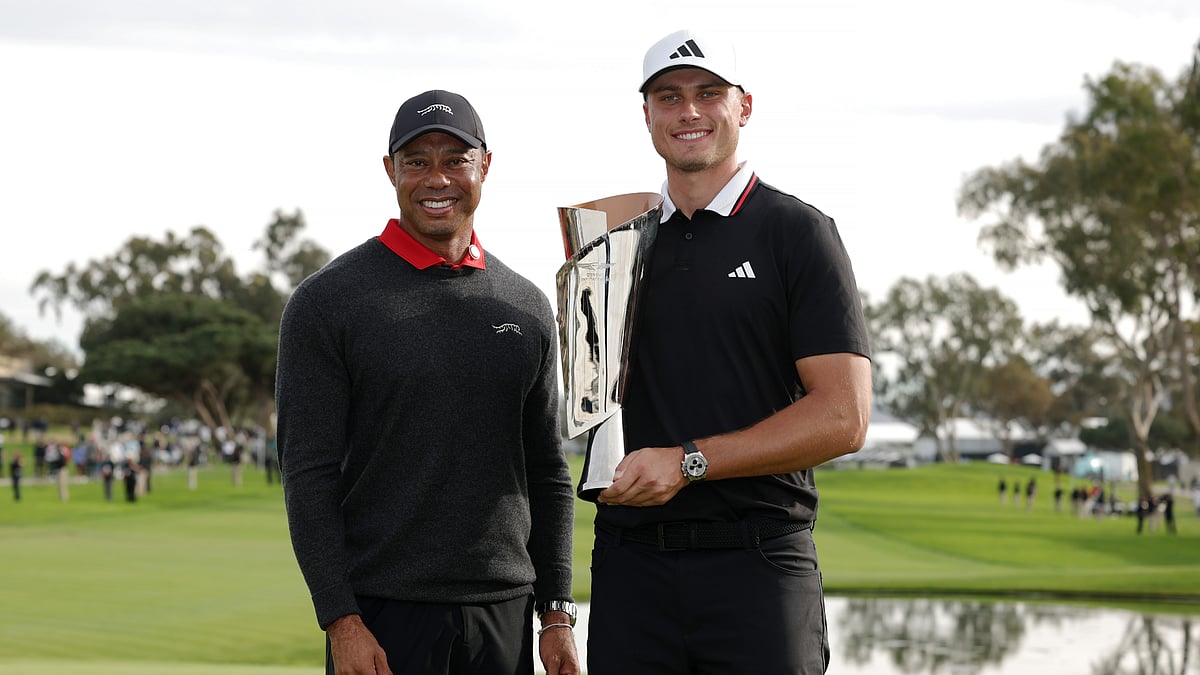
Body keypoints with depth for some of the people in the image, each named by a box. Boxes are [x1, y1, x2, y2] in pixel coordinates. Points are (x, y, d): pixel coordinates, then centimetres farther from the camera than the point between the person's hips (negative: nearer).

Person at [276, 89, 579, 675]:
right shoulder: (326, 301, -3)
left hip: (504, 612, 4)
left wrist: (557, 612, 8)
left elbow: (547, 472, 14)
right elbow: (308, 474, -7)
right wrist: (341, 621, -14)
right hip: (382, 614, -4)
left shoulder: (526, 307, 10)